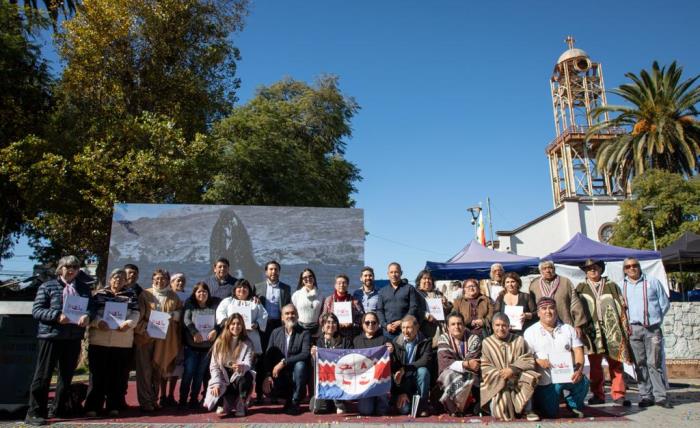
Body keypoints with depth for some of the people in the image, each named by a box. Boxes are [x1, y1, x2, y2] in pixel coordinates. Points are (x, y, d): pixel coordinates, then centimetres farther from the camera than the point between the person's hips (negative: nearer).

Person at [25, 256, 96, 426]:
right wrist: (56, 316, -21)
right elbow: (36, 310, -5)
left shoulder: (84, 288, 11)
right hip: (50, 336, -4)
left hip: (74, 338, 4)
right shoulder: (47, 286, 1)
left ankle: (58, 409, 25)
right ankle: (34, 412, 10)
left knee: (67, 375, 12)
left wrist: (88, 316, -16)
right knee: (43, 375, 0)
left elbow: (92, 307, 7)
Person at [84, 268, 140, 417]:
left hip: (123, 342, 1)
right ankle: (92, 406, 12)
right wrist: (97, 322, -18)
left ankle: (114, 406, 16)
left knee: (118, 375, 6)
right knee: (98, 374, 3)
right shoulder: (99, 294, 9)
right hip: (99, 341, 0)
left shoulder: (131, 295, 10)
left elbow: (135, 313, 1)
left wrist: (129, 323, -19)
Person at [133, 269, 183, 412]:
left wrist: (174, 314, -8)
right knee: (145, 369, -4)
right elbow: (138, 314, -4)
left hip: (165, 339, 3)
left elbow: (181, 310, 13)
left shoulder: (173, 296, 11)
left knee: (159, 369, 9)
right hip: (146, 336, -3)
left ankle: (153, 399, 21)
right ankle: (145, 401, 3)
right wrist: (143, 328, -18)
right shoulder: (145, 294, 2)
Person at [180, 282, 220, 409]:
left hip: (208, 345, 2)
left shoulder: (214, 306, 8)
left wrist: (215, 330, -13)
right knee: (189, 372, -3)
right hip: (192, 345, -2)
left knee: (200, 373, 8)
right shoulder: (189, 305, 2)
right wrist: (194, 332, -22)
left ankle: (194, 399, 20)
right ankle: (183, 400, 10)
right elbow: (186, 319, -9)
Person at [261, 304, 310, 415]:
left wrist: (284, 362, -26)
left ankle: (295, 401, -14)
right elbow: (268, 355, -2)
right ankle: (290, 396, 8)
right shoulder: (275, 332, 5)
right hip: (279, 374, 2)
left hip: (295, 374, -2)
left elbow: (305, 354, -22)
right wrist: (268, 375, -16)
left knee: (300, 364, -33)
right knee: (266, 389, -25)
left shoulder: (304, 333, -6)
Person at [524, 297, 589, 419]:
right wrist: (538, 361, -24)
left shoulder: (568, 329, 10)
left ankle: (573, 404, 5)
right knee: (549, 414, -5)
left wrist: (579, 370, -14)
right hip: (546, 380, -2)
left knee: (583, 382, -28)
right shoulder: (530, 332, 1)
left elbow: (578, 350, 2)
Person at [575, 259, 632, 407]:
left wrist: (625, 327, 3)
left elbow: (621, 306, 9)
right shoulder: (581, 288, 12)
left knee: (615, 362, -2)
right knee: (595, 364, 3)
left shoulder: (611, 286, 12)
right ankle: (598, 395, 11)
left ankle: (618, 394, 4)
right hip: (592, 329, 0)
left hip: (612, 329, 0)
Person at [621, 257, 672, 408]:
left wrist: (656, 319, 5)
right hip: (633, 329, 2)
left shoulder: (653, 282, 8)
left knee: (654, 363, -3)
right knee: (640, 363, 4)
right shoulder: (621, 286, 10)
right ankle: (646, 396, 10)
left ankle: (660, 396, 4)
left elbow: (665, 304, 10)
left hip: (653, 329, -1)